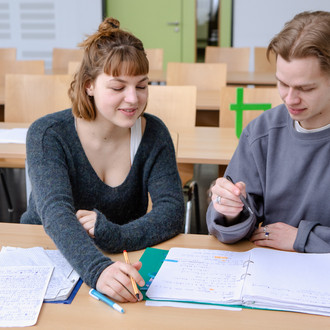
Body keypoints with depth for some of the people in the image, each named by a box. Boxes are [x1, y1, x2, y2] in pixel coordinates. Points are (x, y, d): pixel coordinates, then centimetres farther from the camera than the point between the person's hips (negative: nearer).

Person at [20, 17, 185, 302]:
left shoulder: (153, 133, -2)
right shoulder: (47, 135, -11)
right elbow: (56, 213, -25)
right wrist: (97, 269, -43)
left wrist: (116, 235, -29)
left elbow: (172, 210, -11)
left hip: (123, 263, 1)